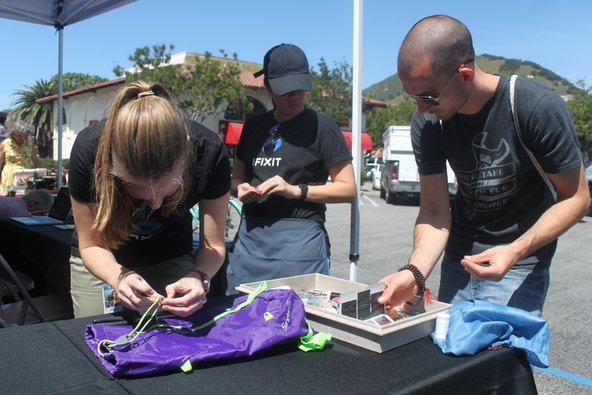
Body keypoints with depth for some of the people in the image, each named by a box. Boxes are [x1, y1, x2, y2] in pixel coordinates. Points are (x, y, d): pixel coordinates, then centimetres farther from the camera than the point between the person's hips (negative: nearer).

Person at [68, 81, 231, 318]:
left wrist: (198, 277, -41)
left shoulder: (209, 153, -31)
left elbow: (213, 246, -20)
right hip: (103, 263, 0)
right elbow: (90, 245, -18)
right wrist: (119, 276, -37)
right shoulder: (89, 151, -32)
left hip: (172, 261, 1)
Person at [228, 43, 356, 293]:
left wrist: (296, 190, -14)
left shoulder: (322, 126, 0)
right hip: (249, 236, 5)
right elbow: (236, 177, 24)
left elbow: (348, 189, -3)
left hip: (300, 238, -4)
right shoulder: (254, 126, 14)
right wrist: (240, 188, 1)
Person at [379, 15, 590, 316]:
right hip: (458, 262, 4)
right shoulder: (427, 123, -11)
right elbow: (434, 212, -10)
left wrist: (516, 251, -27)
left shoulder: (538, 108, -21)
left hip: (520, 266, -3)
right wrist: (414, 272, -28)